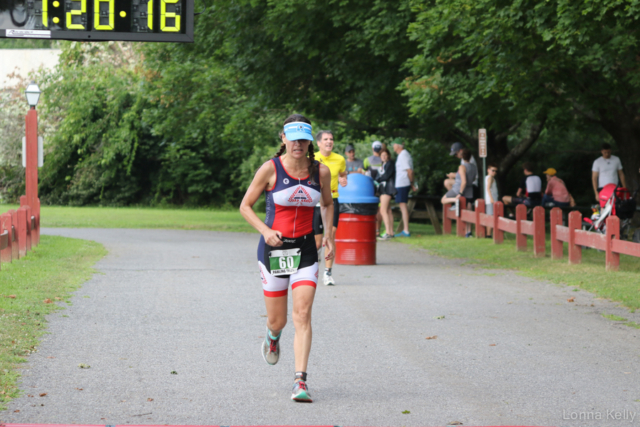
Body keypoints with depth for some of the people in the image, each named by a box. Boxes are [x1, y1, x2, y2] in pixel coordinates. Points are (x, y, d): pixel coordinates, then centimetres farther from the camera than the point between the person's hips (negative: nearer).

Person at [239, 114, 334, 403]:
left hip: (305, 249, 1)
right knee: (277, 320, 7)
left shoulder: (321, 172, -1)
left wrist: (328, 236, 6)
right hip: (274, 248, -1)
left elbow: (327, 204, 18)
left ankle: (300, 382, -13)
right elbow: (245, 206, -2)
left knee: (302, 315, -13)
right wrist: (265, 231, -17)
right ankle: (273, 336, 46)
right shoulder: (270, 169, -9)